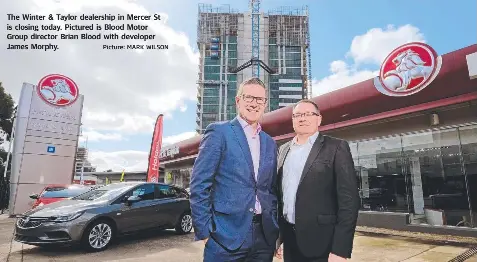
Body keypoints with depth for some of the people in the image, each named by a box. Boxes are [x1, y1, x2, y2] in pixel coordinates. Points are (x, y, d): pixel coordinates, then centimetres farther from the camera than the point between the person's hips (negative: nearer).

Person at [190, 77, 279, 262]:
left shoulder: (270, 143, 12)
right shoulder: (218, 131, -6)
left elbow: (272, 189, 15)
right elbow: (199, 184, -9)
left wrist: (274, 226, 8)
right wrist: (204, 231, -11)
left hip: (264, 235, 6)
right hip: (227, 235, -5)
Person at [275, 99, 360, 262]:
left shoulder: (336, 148, -7)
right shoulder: (284, 149, 9)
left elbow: (349, 199, -11)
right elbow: (280, 193, 11)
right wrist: (277, 235, 9)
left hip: (320, 244, -4)